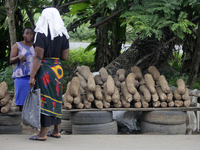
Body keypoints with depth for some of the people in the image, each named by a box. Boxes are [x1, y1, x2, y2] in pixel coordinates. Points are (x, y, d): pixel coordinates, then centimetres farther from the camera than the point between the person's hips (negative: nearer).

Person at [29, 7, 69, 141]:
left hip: (44, 70, -6)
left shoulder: (41, 34, -13)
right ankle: (56, 131, 21)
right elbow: (65, 57, 5)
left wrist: (32, 76, -15)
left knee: (44, 99, -3)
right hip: (58, 69, 6)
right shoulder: (63, 35, 4)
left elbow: (38, 57, -16)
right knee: (56, 99, 15)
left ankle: (43, 133, -1)